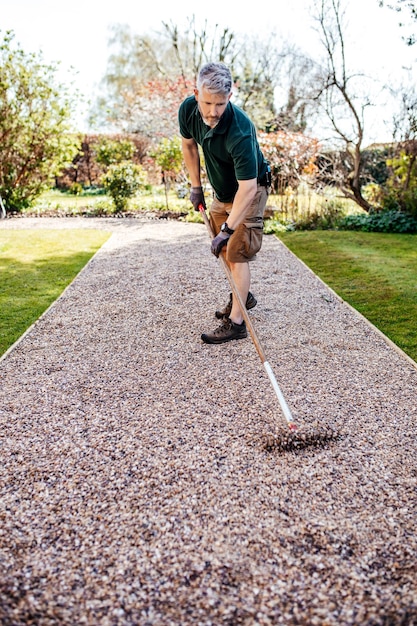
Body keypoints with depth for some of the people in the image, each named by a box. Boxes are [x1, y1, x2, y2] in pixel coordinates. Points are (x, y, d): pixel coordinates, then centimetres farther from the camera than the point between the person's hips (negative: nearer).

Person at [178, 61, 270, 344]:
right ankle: (244, 295, 37)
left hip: (249, 191, -7)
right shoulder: (188, 109, -18)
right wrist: (196, 186, 3)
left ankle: (236, 322, -8)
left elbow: (248, 187, -38)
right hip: (221, 190, 7)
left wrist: (228, 229, -41)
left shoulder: (240, 131, -38)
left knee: (236, 253, -13)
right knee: (223, 249, 16)